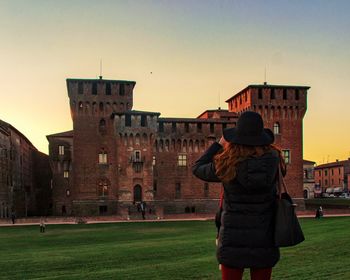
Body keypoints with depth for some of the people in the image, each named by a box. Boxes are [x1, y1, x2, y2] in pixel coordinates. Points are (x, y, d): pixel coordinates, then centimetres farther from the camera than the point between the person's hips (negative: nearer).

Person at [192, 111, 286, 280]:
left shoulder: (227, 165, -14)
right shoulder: (274, 160, -9)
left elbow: (197, 169, 5)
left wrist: (219, 144, 12)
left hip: (233, 242, -2)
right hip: (265, 243, 2)